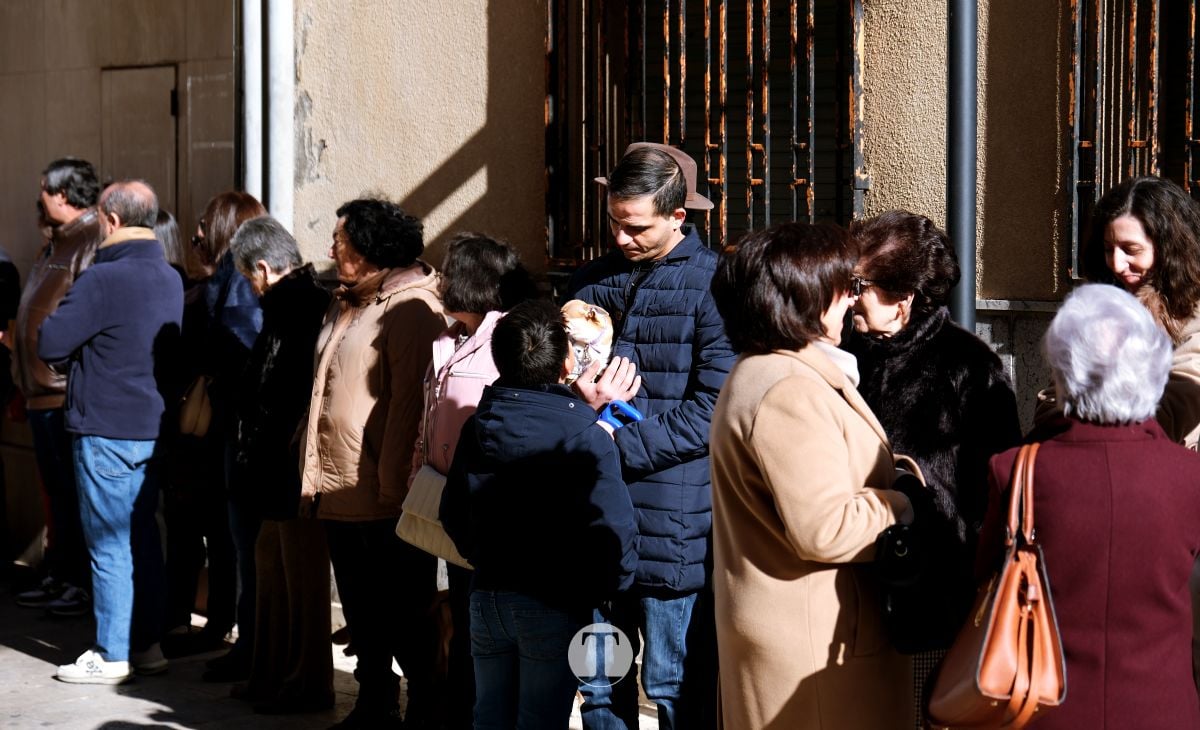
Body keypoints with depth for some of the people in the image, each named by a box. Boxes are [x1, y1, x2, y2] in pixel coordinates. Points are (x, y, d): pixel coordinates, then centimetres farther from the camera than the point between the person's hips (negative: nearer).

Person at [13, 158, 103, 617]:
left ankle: (86, 584, 3)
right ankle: (59, 578, 25)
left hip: (70, 391, -10)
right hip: (42, 391, 10)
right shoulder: (56, 243, 17)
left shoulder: (94, 239, -15)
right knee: (56, 491, 16)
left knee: (75, 493, -3)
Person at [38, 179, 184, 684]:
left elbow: (49, 345, -16)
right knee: (143, 537, 15)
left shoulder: (103, 279, -18)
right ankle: (147, 643, 20)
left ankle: (112, 656, 5)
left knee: (109, 545, 0)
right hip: (151, 427, 7)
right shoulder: (170, 279, 6)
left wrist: (66, 315, 5)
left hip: (105, 430, -7)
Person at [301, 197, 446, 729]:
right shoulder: (345, 305, 17)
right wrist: (314, 473, 16)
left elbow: (409, 401, -19)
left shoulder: (411, 307, -13)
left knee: (405, 619, 0)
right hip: (339, 494, 9)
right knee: (362, 617, 17)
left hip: (384, 499, -9)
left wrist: (393, 485, -21)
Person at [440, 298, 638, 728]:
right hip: (553, 607, -5)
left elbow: (453, 514, 11)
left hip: (486, 597, 5)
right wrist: (605, 591, -6)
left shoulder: (476, 429, 3)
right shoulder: (585, 438, -16)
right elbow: (612, 527, -21)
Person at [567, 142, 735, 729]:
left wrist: (613, 444, -15)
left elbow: (711, 412, -13)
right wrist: (582, 404, -6)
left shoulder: (713, 286, -7)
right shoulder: (593, 281, 12)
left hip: (674, 527, -6)